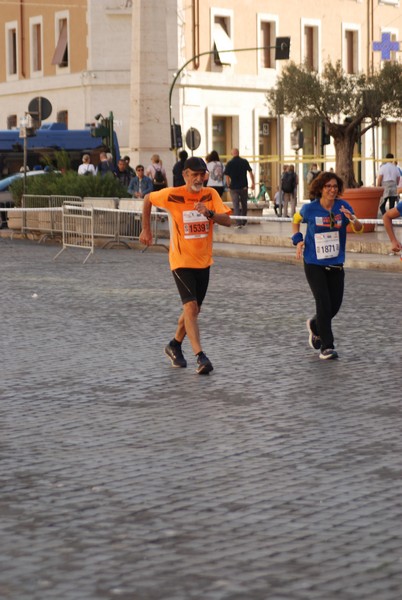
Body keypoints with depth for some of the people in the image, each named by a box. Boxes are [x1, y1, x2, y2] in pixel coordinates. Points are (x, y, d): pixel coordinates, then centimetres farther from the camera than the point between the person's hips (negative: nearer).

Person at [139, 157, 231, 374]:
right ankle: (200, 357, -22)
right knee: (191, 307, -17)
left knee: (193, 309, 15)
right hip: (182, 261, -4)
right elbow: (148, 199, 7)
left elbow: (227, 221, -12)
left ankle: (175, 345, 36)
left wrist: (209, 213, -31)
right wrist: (146, 229, 11)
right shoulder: (172, 195, -11)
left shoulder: (210, 195, -4)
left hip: (203, 262, 5)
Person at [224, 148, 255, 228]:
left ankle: (238, 223, -9)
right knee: (244, 205, 16)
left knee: (236, 206, 1)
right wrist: (253, 183, 3)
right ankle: (244, 222, 24)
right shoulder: (245, 161, -1)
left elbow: (226, 176, -5)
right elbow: (250, 172, -3)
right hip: (244, 187, 1)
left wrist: (228, 185, 8)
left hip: (234, 187, -1)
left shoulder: (229, 163, -4)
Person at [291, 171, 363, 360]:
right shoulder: (310, 209, -8)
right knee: (324, 304, -11)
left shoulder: (343, 206, -5)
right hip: (314, 264, -3)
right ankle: (326, 346, -2)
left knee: (335, 305, 8)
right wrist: (298, 240, -3)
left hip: (336, 264, 3)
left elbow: (359, 228, -12)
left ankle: (315, 325, 39)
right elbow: (296, 221, 12)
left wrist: (352, 219, -33)